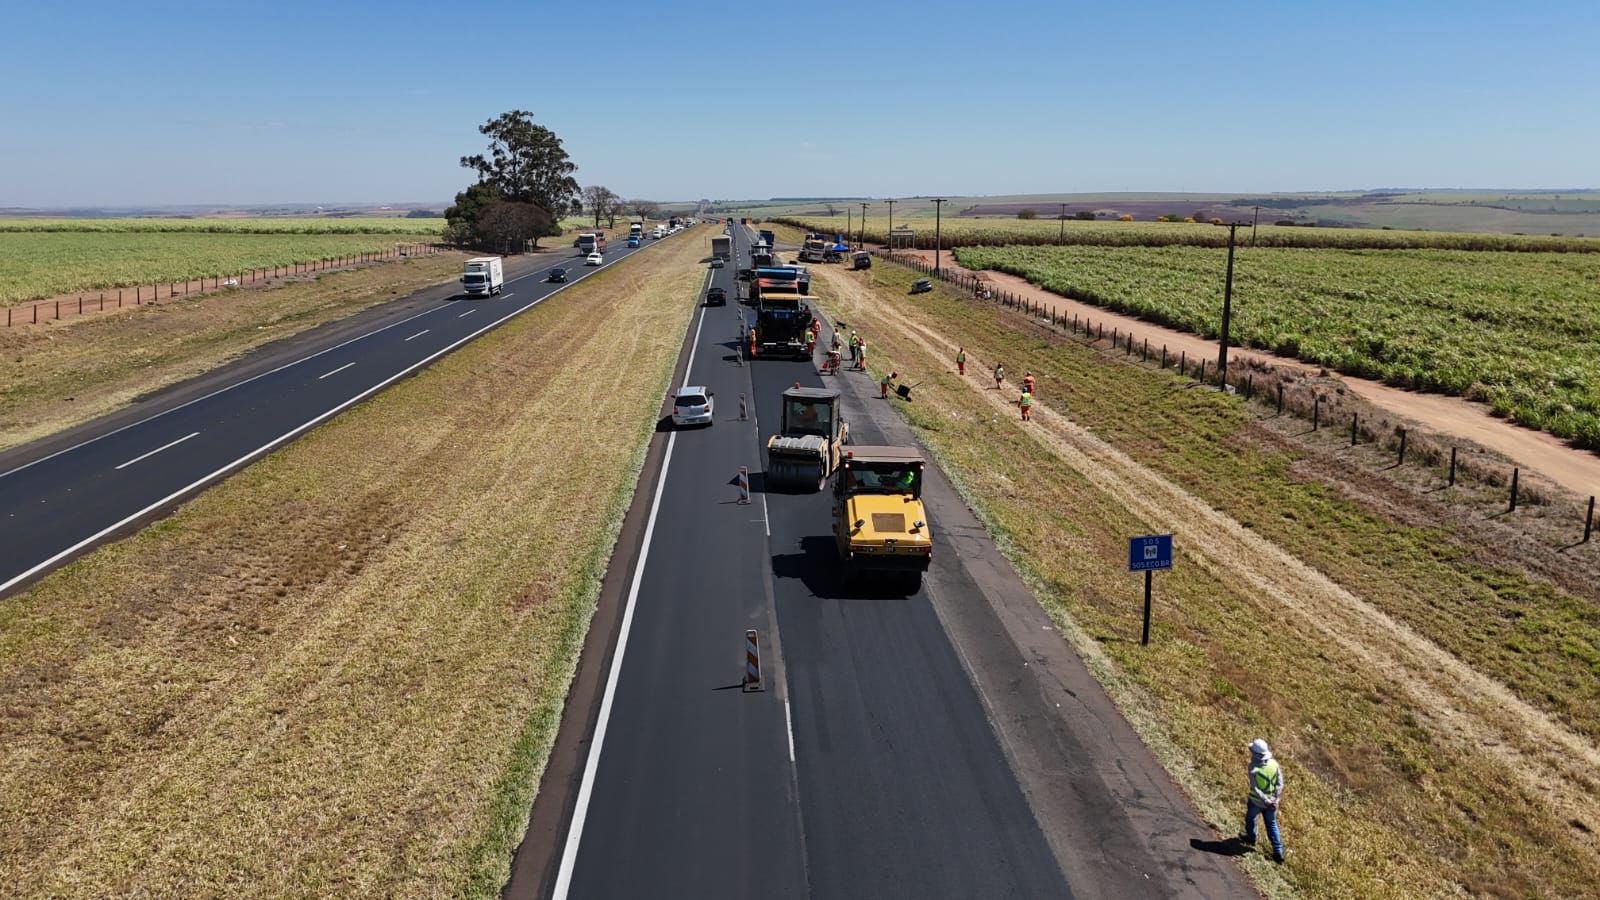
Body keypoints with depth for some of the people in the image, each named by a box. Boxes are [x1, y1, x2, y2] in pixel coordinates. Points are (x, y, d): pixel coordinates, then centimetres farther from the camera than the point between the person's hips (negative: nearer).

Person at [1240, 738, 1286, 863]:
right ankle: (1278, 851, 15)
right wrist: (1275, 799, -10)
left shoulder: (1253, 767, -26)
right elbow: (1280, 783, -9)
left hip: (1256, 801, -3)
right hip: (1271, 801, 3)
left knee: (1250, 817, 27)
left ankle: (1251, 838, 48)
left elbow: (1255, 788, -27)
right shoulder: (1274, 763, -12)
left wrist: (1266, 802, -23)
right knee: (1272, 824, 19)